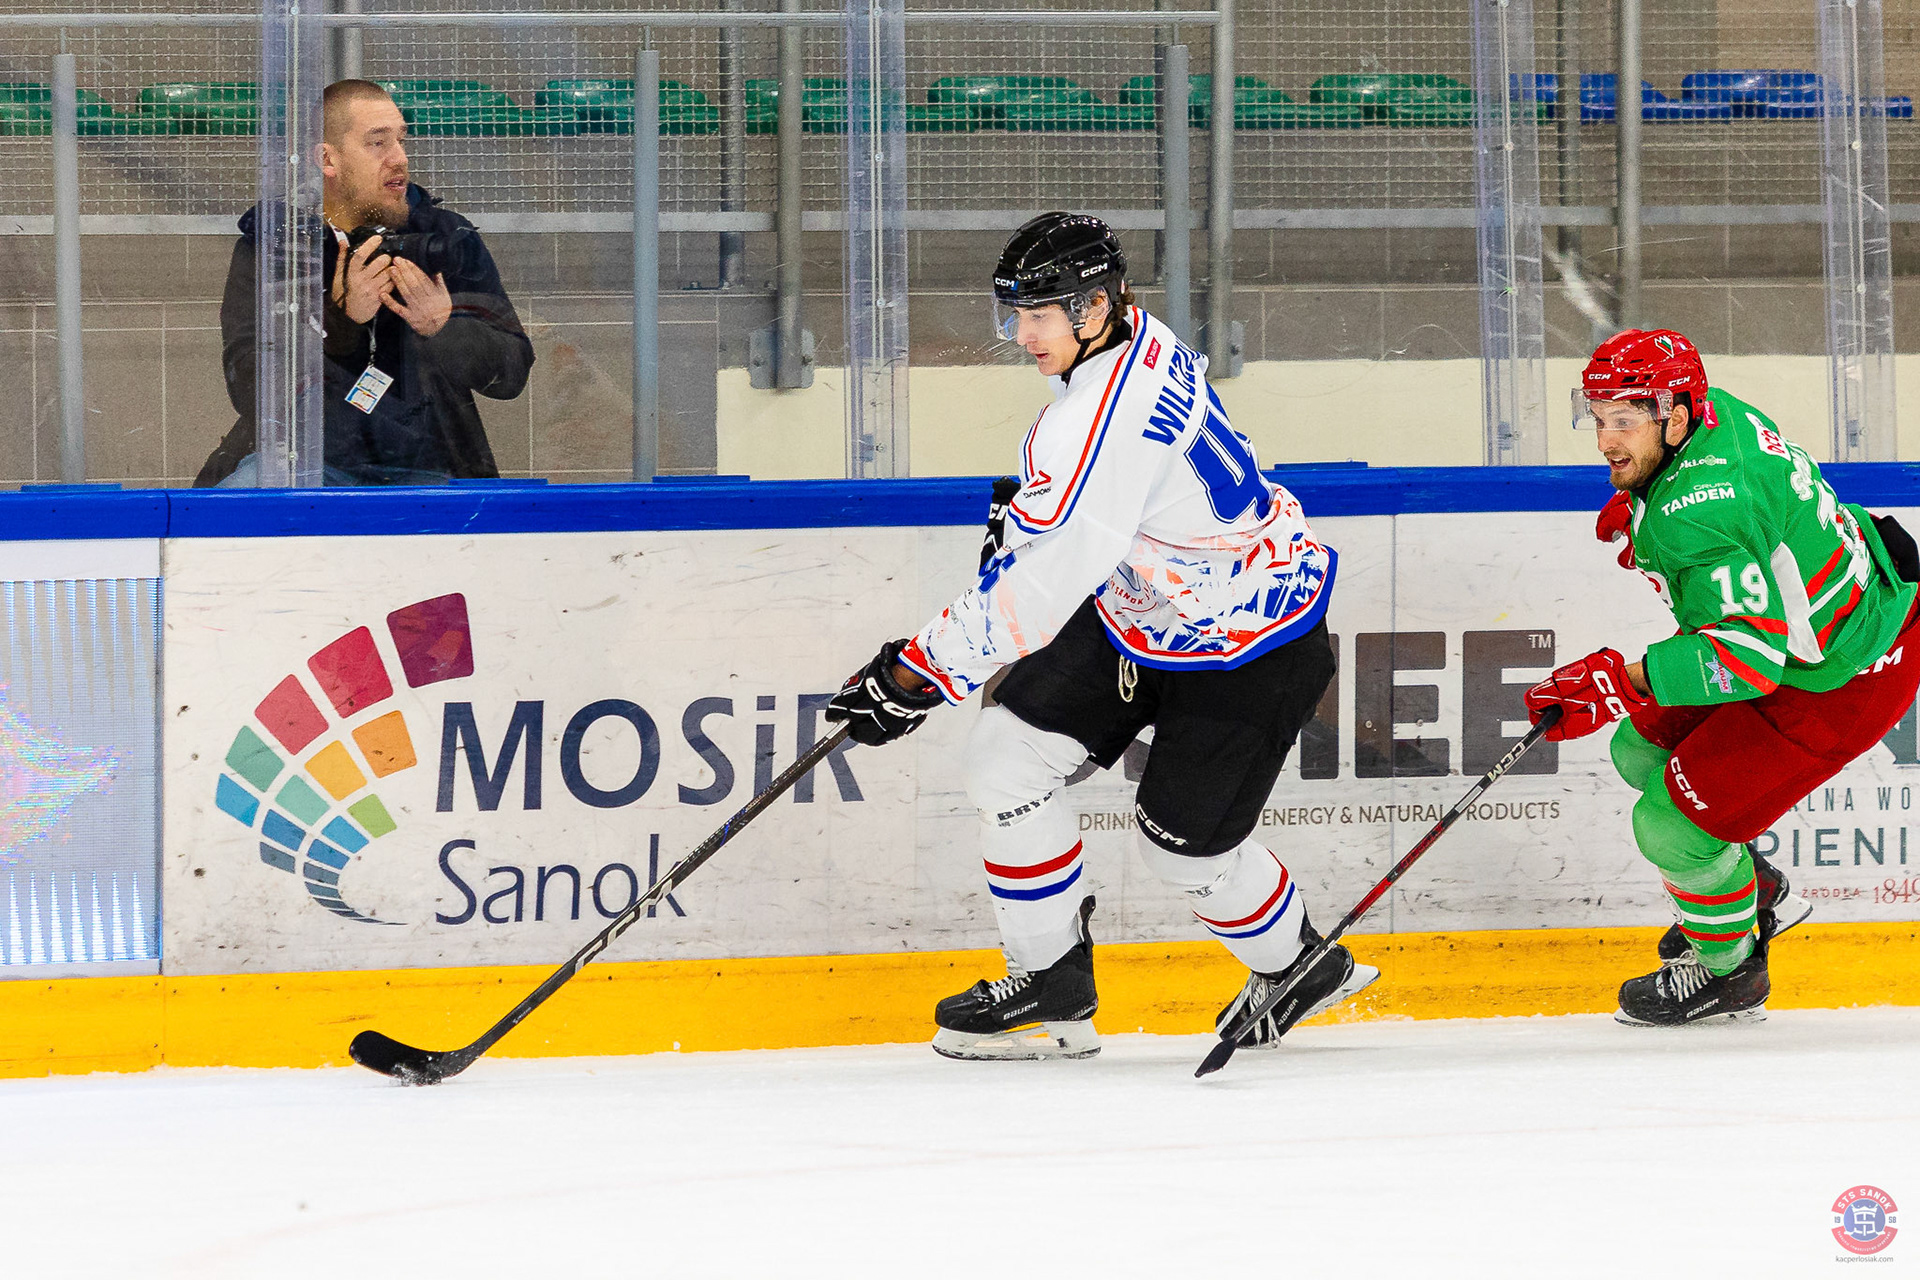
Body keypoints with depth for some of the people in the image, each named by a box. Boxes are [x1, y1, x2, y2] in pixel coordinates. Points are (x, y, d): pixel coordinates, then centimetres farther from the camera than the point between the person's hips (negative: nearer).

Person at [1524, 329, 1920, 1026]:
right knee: (1646, 745, 18)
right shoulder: (1713, 413, -6)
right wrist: (1634, 509, 8)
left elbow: (1751, 655, -40)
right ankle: (1759, 892, 37)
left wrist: (1620, 680, -43)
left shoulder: (1697, 514, -35)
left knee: (1673, 823, -7)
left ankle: (1728, 971, 19)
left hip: (1842, 680, -10)